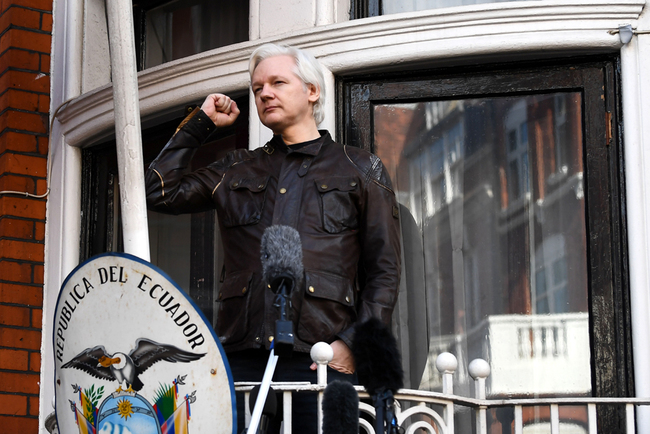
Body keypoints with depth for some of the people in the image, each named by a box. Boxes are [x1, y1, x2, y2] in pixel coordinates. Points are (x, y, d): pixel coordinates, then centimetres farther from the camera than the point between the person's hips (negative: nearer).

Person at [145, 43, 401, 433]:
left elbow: (384, 271, 8)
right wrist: (200, 124, 19)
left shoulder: (360, 170, 14)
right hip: (242, 356, 2)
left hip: (317, 358, -2)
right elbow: (162, 192, 13)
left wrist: (353, 342, -6)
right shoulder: (238, 171, 23)